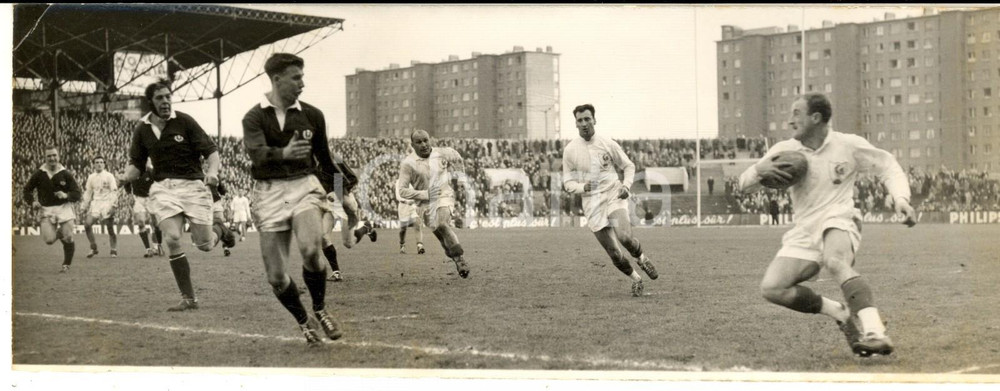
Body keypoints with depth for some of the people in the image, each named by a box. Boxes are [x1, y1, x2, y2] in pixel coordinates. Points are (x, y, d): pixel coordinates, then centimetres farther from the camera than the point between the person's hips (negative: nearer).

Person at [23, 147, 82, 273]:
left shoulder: (65, 174, -2)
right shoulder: (39, 174, 0)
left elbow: (78, 194, -1)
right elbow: (27, 190, 14)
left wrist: (66, 195, -20)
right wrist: (32, 202, -4)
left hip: (64, 208, -1)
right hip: (47, 210, 1)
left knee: (68, 238, -7)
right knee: (49, 240, -11)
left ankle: (66, 265, 12)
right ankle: (58, 233, 26)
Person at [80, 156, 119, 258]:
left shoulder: (109, 176, -2)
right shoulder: (91, 177, 11)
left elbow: (114, 191, -5)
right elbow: (88, 192, 17)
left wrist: (112, 205, -15)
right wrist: (84, 206, 13)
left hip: (107, 203, -4)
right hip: (95, 203, 4)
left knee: (110, 228, -5)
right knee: (87, 224, -10)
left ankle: (114, 250, 8)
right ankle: (93, 248, 2)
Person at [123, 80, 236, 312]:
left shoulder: (184, 122, -5)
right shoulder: (142, 130, 5)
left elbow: (211, 150, -5)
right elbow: (136, 164, 15)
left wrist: (212, 171, -24)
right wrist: (126, 177, -7)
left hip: (192, 185, -2)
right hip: (163, 188, 2)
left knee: (204, 245, -3)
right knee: (172, 239, -16)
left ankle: (220, 231, 38)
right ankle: (188, 298, -6)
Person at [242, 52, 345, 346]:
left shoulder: (312, 115, 6)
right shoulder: (254, 117, -2)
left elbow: (324, 158, 18)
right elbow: (256, 153, -22)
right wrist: (284, 153, -42)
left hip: (305, 187, 0)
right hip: (269, 193, 0)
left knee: (310, 250, -27)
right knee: (276, 276, -2)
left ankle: (320, 309, 0)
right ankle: (304, 322, 25)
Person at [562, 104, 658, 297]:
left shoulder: (608, 144, -1)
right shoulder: (570, 150, 0)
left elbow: (629, 166, 11)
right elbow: (567, 182, 6)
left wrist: (626, 185, -8)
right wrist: (582, 187, -16)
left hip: (614, 196, -1)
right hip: (592, 205, 1)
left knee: (624, 236, -28)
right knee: (615, 255, -2)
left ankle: (641, 258, 5)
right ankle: (636, 279, 26)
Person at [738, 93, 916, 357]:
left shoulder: (848, 145, 0)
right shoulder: (784, 150, 6)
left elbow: (887, 165, 12)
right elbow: (744, 186, 7)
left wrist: (901, 199, -5)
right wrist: (759, 171, -16)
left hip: (838, 222, -4)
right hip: (803, 234, 4)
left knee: (835, 262, -39)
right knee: (771, 288, -17)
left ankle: (874, 332, -49)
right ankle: (842, 314, -3)